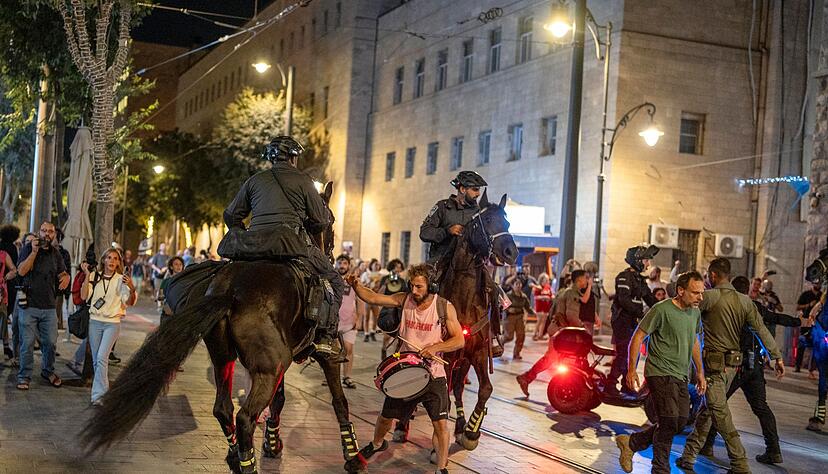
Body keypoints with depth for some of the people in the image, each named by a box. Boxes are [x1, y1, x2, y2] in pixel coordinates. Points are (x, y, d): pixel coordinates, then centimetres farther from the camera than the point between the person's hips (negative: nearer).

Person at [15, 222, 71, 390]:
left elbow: (62, 273, 19)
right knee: (27, 343, 0)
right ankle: (24, 376, 11)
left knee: (50, 342, 7)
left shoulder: (55, 253, 11)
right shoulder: (28, 248, -2)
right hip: (29, 305, -4)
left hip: (49, 307, 4)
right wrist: (34, 252, -20)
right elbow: (21, 271, -14)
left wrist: (65, 278, -5)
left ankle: (48, 370, 27)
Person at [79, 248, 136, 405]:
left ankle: (98, 395, -15)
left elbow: (129, 302, -9)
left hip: (112, 323, -3)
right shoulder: (95, 276, 4)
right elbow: (84, 296, -3)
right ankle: (103, 389, 24)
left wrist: (132, 289, -28)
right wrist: (87, 275, -7)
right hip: (95, 321, 3)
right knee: (96, 360, 9)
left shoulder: (121, 279, -4)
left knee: (102, 358, -15)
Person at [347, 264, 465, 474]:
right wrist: (356, 286, -27)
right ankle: (377, 444, 48)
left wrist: (435, 347, -23)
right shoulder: (404, 299, -3)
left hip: (433, 375, -2)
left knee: (440, 423, -10)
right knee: (386, 416, 17)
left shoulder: (444, 307, -9)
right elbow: (373, 297, -9)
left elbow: (459, 340, -8)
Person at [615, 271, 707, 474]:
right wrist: (631, 370, -12)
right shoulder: (662, 310, -14)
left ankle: (630, 443, 21)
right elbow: (638, 337, -10)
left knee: (680, 423, 6)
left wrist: (700, 372, 22)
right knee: (668, 422, -10)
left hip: (681, 377, 8)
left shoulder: (695, 313, 10)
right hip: (660, 373, -8)